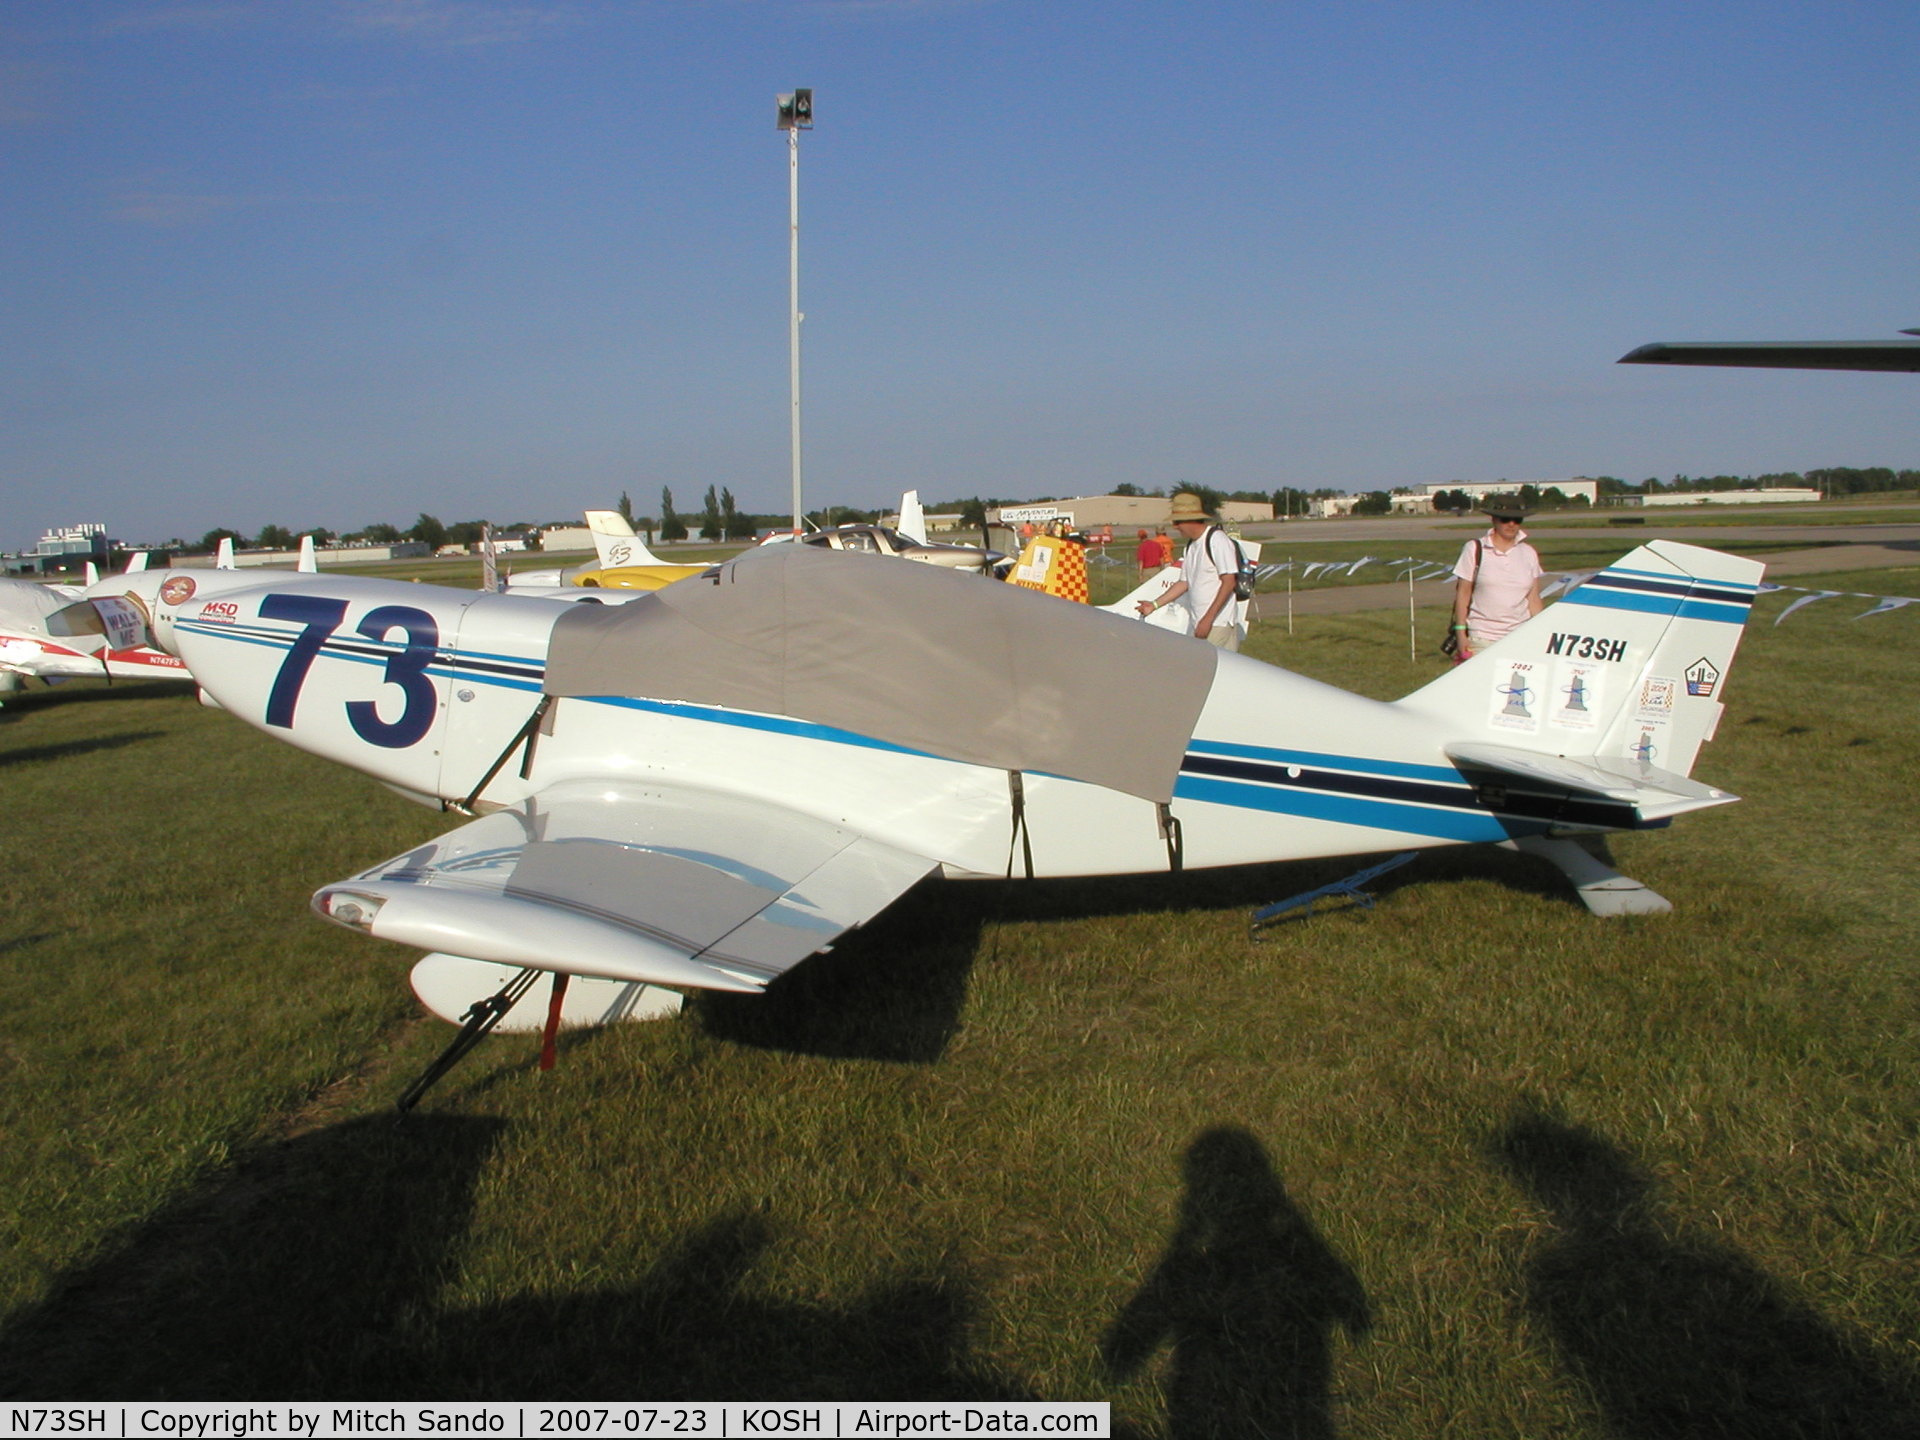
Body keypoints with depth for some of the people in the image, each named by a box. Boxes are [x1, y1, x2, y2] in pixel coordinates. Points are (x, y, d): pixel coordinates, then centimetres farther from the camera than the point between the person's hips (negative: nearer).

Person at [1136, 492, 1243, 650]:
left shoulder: (1217, 540, -12)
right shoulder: (1191, 546, 14)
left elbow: (1229, 582, -17)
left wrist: (1208, 619, -20)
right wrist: (1155, 604, 15)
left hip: (1218, 624, -8)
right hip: (1196, 625, 8)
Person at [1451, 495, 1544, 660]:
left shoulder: (1529, 554, 11)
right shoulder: (1475, 550, 2)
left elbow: (1534, 599, 12)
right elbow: (1462, 593, 1)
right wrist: (1460, 633, -5)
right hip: (1481, 639, -3)